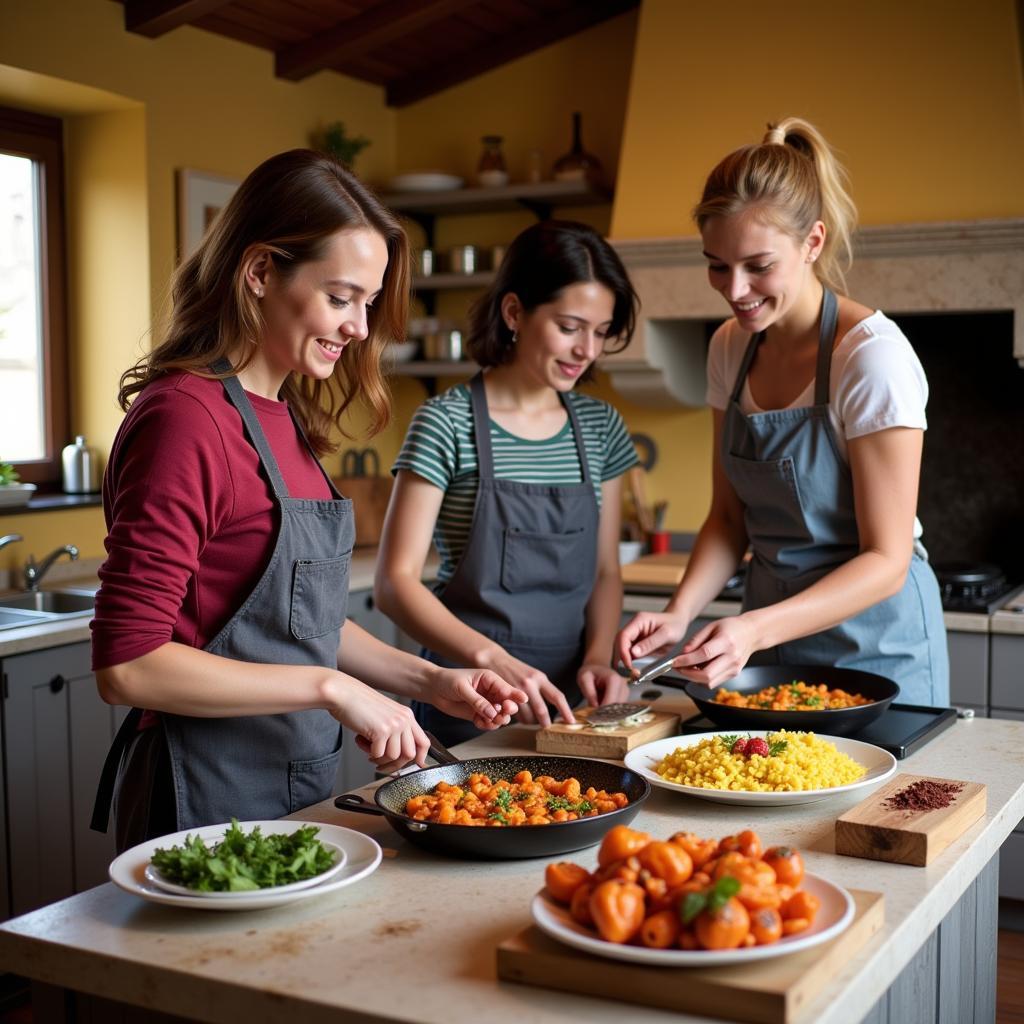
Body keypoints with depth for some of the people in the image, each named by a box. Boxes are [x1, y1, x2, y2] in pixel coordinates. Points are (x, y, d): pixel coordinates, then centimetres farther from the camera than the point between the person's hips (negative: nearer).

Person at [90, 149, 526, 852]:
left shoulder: (284, 419, 8)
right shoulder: (185, 415, -19)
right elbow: (127, 663, -23)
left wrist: (428, 680, 5)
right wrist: (330, 687, -22)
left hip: (299, 791, 9)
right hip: (208, 800, -8)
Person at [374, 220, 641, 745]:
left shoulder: (601, 426, 4)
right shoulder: (447, 423, -11)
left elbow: (605, 570, 10)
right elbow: (395, 582, -15)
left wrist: (598, 655, -8)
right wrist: (492, 659, -28)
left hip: (566, 698, 5)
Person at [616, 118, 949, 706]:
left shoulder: (874, 355, -20)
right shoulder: (731, 349, 0)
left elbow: (886, 561, -19)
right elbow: (730, 518, 5)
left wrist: (756, 629, -32)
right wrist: (681, 614, -13)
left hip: (874, 645, -6)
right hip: (770, 636, 6)